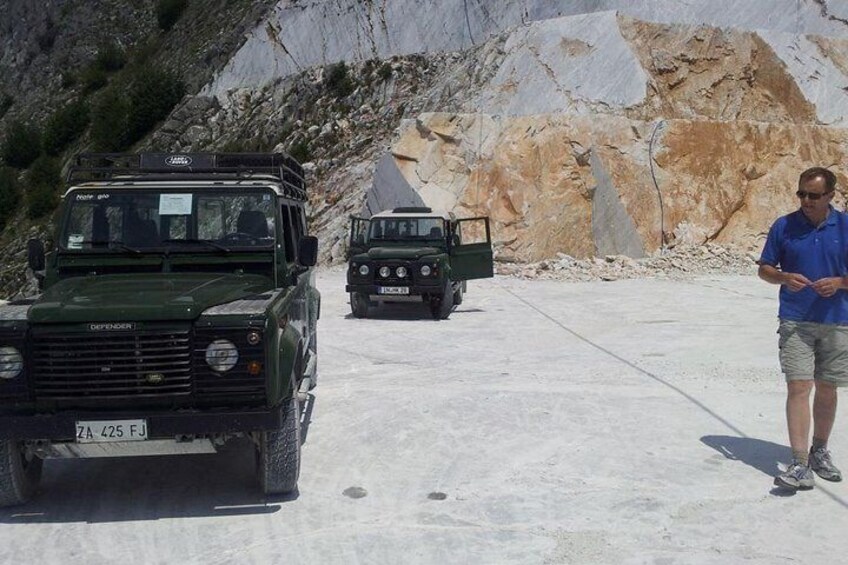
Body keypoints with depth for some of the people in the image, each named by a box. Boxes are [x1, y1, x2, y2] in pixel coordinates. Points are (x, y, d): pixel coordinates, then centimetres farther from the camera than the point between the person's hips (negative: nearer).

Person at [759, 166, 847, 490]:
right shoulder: (784, 227, 1)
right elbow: (764, 269, 6)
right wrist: (785, 277, -14)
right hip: (795, 322, -1)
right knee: (798, 388, -9)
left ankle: (820, 451, 33)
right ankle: (800, 465, -9)